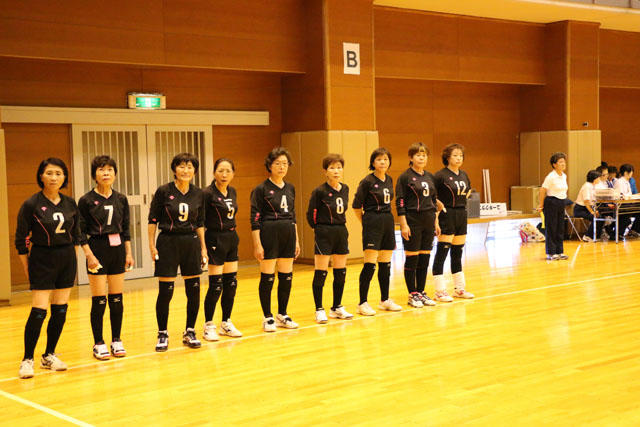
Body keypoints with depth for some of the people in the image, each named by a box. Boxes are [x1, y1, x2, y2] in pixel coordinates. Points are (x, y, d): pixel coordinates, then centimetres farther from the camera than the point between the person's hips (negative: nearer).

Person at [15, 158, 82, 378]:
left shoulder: (70, 204, 4)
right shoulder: (31, 205, -9)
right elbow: (21, 240, -5)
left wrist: (72, 258, 11)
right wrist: (27, 269, -6)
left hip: (67, 260, 5)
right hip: (42, 260, -5)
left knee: (60, 310, 7)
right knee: (39, 311, -9)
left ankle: (49, 356, 20)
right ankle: (27, 360, 1)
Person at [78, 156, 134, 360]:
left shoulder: (121, 199, 6)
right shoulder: (86, 201, -5)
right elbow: (81, 233, -5)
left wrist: (128, 253, 6)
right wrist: (89, 255, -13)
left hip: (118, 250, 4)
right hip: (97, 250, -4)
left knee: (117, 299, 7)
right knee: (99, 301, -1)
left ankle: (116, 341, 17)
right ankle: (99, 344, 9)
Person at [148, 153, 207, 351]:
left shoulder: (198, 194, 4)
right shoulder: (163, 191, -6)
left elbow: (200, 223, 11)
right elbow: (153, 219, -2)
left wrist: (203, 247, 8)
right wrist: (152, 245, -7)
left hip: (191, 243, 3)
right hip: (168, 243, -3)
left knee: (194, 290, 4)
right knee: (165, 292, -2)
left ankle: (190, 332, 18)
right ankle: (162, 335, 12)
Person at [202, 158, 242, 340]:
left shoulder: (232, 191, 9)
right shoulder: (208, 193, -12)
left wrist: (233, 235, 17)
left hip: (232, 238, 7)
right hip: (216, 239, -7)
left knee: (231, 283, 8)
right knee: (216, 285, -5)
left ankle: (226, 323, 19)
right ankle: (209, 326, 7)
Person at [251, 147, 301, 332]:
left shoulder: (290, 188, 11)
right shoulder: (261, 189, -7)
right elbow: (255, 219, -8)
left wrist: (296, 240, 15)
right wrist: (257, 244, -14)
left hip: (288, 234, 6)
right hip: (269, 234, -6)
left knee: (287, 276, 8)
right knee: (267, 277, 0)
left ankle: (282, 315, 20)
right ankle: (268, 317, 10)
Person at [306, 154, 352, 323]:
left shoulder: (345, 189, 6)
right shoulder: (319, 192, -13)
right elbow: (311, 214, -6)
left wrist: (339, 226, 14)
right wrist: (319, 229, 3)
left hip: (341, 232, 6)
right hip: (324, 234, -6)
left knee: (340, 272, 9)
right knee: (321, 273, -3)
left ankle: (337, 308, 21)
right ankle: (319, 310, 5)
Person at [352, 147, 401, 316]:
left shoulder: (389, 180, 10)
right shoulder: (367, 182, -10)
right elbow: (356, 206, -5)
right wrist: (366, 223, 1)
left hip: (388, 222, 7)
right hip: (373, 223, -7)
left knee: (385, 264, 11)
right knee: (370, 265, -8)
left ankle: (385, 300, 21)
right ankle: (362, 303, -4)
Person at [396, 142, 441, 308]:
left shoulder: (430, 177, 12)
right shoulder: (405, 177, -6)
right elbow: (400, 202, -9)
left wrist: (436, 223, 14)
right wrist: (403, 224, -15)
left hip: (428, 222, 6)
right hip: (412, 221, -6)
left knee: (424, 258, 8)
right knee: (411, 258, 0)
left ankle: (421, 292, 17)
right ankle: (412, 294, 7)